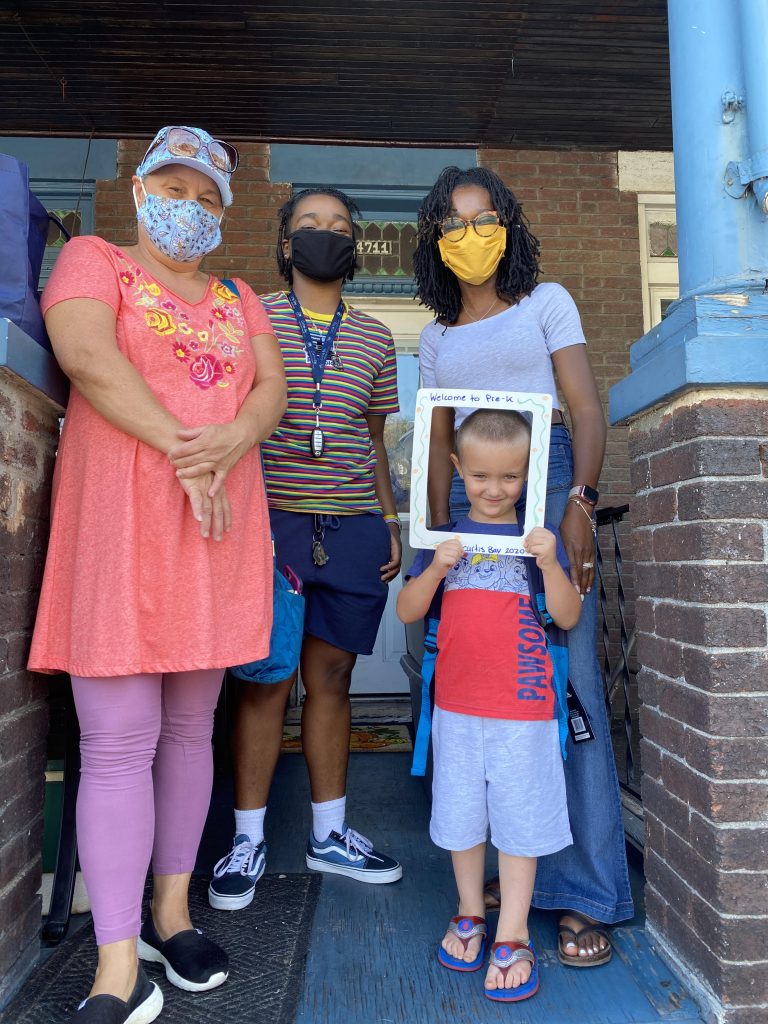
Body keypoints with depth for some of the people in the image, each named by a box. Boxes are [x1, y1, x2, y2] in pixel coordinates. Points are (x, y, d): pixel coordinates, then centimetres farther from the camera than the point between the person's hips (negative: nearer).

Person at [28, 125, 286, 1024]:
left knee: (190, 730, 10)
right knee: (117, 744, -4)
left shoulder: (238, 299, 22)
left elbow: (272, 389, 7)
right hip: (117, 524, -4)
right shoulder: (93, 260, 10)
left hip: (217, 530, 5)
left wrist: (230, 440, -14)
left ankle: (171, 911, 26)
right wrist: (180, 447, -15)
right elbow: (86, 355, -10)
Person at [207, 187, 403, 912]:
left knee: (331, 676, 8)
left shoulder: (374, 338, 16)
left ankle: (329, 833, 23)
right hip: (271, 520, -2)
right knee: (263, 677, 0)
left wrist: (391, 521, 11)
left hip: (353, 527, 3)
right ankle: (248, 839, 18)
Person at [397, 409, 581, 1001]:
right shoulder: (445, 537, 4)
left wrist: (551, 564, -21)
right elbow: (407, 612, 2)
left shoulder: (536, 537, -1)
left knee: (519, 817, 7)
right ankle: (470, 914, 38)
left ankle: (512, 937, 25)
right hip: (456, 706, 3)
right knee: (461, 813, 16)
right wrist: (435, 569, -15)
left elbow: (568, 617, -5)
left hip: (522, 706, -2)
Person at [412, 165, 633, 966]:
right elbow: (437, 442, 14)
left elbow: (588, 412, 1)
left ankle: (586, 893, 2)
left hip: (548, 486, -3)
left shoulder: (546, 302, 10)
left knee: (565, 678, -8)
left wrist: (579, 503, -15)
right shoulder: (435, 336, 20)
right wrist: (441, 528, 1)